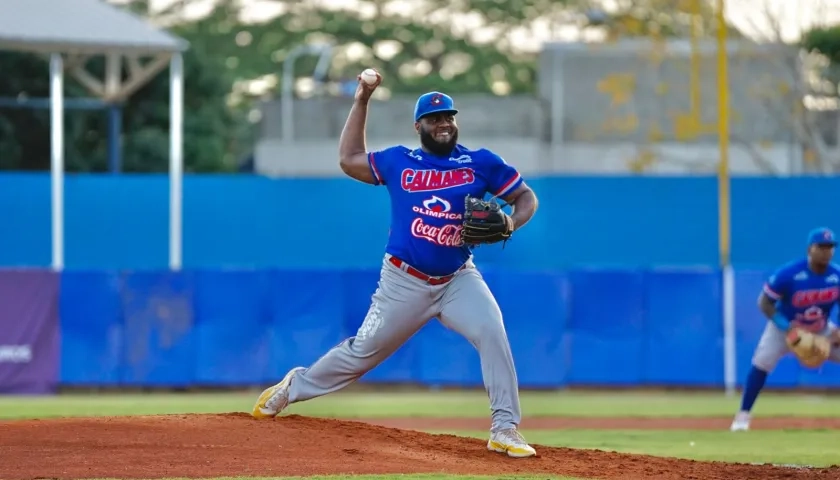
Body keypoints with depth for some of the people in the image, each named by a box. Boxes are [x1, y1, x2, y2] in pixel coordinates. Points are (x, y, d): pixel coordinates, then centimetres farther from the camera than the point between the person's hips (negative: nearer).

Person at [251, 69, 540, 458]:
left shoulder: (481, 163, -1)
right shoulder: (398, 161, 3)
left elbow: (526, 197, 2)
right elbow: (348, 160, 13)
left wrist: (511, 222, -20)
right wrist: (361, 103, 10)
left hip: (458, 280, 0)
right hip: (404, 283, 0)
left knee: (492, 333, -24)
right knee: (364, 351, 7)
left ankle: (505, 429, -20)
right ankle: (294, 386, 30)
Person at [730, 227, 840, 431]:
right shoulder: (788, 274, -28)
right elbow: (765, 303, -20)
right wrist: (786, 327, -30)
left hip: (822, 330, 3)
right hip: (785, 326, -3)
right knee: (761, 363, -22)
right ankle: (743, 414, -11)